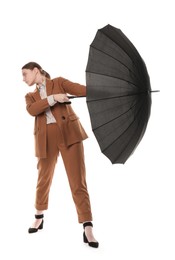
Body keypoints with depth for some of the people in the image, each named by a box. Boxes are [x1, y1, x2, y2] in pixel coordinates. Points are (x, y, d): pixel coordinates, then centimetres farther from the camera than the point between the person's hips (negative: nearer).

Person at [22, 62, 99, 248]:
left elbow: (79, 89, -4)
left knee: (77, 180, -9)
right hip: (46, 139, 3)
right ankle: (39, 217, 36)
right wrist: (52, 98, -15)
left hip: (69, 133, -3)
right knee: (44, 179, 14)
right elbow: (32, 110, -3)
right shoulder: (31, 96, 20)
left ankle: (87, 227, -9)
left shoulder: (59, 82, 13)